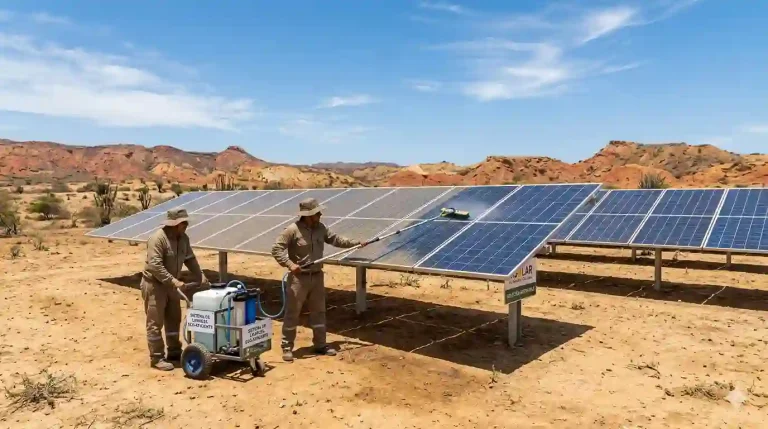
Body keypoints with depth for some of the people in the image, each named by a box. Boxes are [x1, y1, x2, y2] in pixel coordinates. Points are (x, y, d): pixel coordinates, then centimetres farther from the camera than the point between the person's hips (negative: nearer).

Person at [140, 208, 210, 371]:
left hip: (171, 285, 8)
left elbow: (190, 260, 9)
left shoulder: (183, 238, 2)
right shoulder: (158, 239, -24)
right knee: (155, 323, -1)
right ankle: (156, 358, 7)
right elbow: (155, 266, -30)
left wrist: (202, 278, 0)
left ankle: (174, 351, 28)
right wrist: (174, 281, -34)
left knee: (174, 320, 15)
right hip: (154, 285, -8)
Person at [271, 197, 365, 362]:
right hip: (299, 278, -6)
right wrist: (290, 264, -27)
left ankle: (320, 344, 26)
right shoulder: (292, 230, -16)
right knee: (292, 313, 3)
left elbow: (335, 239, 13)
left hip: (317, 276, 6)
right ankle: (287, 347, 15)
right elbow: (277, 249, -17)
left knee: (319, 312, 14)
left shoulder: (321, 228, 4)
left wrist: (355, 243, 7)